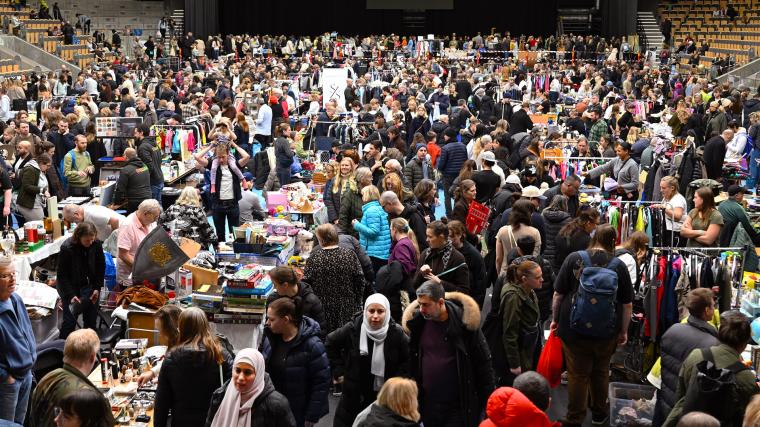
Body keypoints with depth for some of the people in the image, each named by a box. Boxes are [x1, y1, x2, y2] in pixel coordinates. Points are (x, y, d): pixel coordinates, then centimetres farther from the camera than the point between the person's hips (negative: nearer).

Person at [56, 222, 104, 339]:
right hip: (70, 286, -4)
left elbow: (101, 267, 5)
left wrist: (97, 288, -2)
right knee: (70, 320, -9)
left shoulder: (97, 245, -10)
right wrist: (71, 295, -20)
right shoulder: (67, 248, -21)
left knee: (91, 318, 4)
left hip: (89, 286, 4)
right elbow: (62, 274, -14)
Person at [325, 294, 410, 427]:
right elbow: (331, 343, 6)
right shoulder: (353, 329, -12)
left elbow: (408, 359, 1)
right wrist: (338, 370, 3)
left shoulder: (396, 333, -13)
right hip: (354, 393, 0)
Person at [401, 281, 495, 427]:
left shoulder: (464, 321, -11)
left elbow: (483, 362, -4)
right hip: (427, 404, 3)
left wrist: (488, 400, -2)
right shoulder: (416, 323, -2)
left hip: (460, 405, -3)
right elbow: (409, 362, 10)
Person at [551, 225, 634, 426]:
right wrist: (623, 331, 12)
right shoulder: (619, 265, -5)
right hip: (606, 332, 2)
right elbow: (627, 304, 0)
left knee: (577, 374, 7)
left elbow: (558, 294, -3)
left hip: (574, 329, -1)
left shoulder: (574, 258, -7)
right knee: (601, 372, 20)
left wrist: (555, 319, 10)